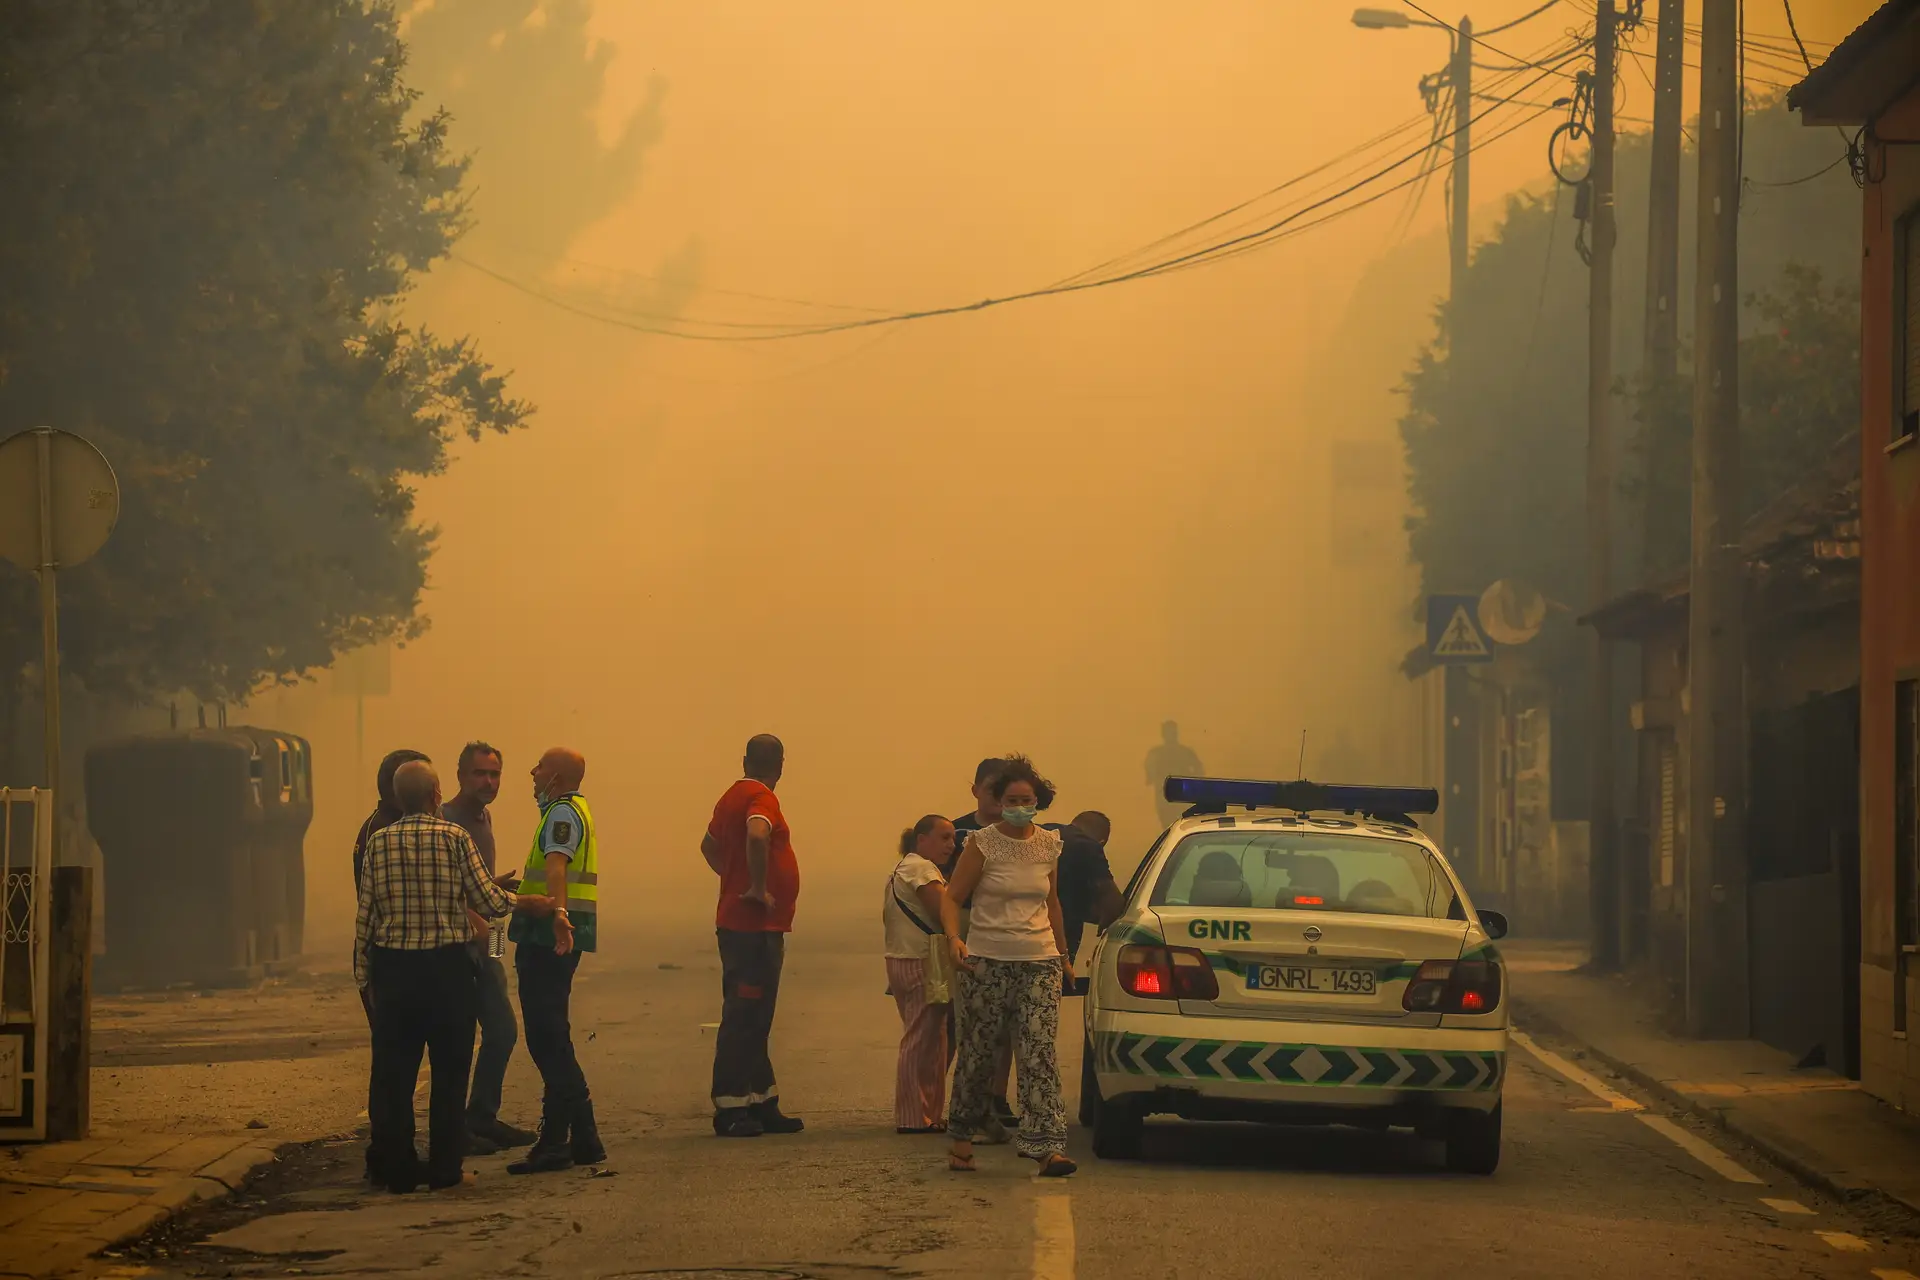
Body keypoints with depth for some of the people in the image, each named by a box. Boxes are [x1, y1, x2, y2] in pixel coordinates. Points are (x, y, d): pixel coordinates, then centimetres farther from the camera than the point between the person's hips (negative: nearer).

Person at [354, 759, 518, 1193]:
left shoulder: (378, 842, -1)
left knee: (392, 1074, 8)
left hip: (392, 966, 2)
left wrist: (363, 973, 8)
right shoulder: (454, 838, -7)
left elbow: (365, 914, 0)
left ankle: (397, 1170, 10)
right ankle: (445, 1169, 7)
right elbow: (488, 902, -6)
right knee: (449, 1071, 7)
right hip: (446, 966, -2)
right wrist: (511, 898, 16)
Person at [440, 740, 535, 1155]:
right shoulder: (445, 820, -14)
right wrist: (472, 923, -33)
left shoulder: (483, 818, 15)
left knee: (502, 1030, 12)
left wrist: (498, 883, 14)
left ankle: (483, 1118, 22)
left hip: (481, 942, 9)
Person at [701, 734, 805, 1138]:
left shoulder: (733, 796, 15)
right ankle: (729, 1108, -7)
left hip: (737, 921, 10)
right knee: (744, 1017, -8)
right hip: (755, 926, -10)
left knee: (753, 1017, 13)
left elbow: (709, 845, 31)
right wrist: (759, 888, -24)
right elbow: (757, 835, -34)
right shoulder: (761, 798, -13)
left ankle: (763, 1104, 19)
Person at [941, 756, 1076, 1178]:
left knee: (1039, 1055, -9)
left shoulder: (1049, 845, 9)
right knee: (977, 1054, 4)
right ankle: (961, 1136, 23)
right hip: (987, 962, -2)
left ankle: (1048, 1147, -16)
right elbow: (952, 898, -3)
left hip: (1040, 963, 2)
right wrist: (954, 938, -21)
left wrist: (1063, 954, 27)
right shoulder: (983, 843, -3)